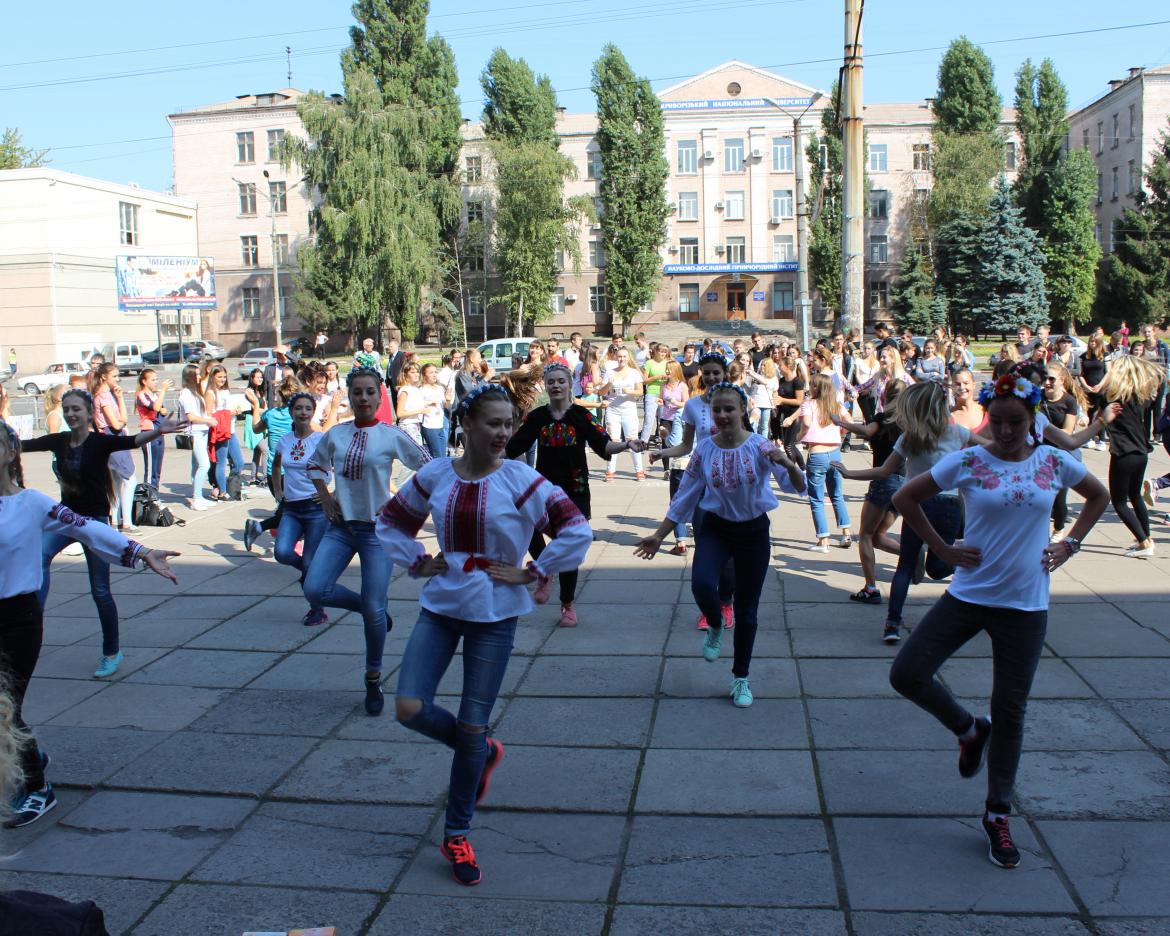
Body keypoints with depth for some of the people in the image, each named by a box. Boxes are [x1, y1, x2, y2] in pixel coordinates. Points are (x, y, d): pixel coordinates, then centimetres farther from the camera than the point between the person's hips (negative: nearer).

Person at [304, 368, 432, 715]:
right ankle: (373, 609, 15)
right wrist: (325, 499, 8)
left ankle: (374, 680, 19)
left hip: (378, 529, -4)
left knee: (373, 610, -3)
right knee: (315, 590, -14)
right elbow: (315, 465, 21)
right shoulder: (335, 434, 4)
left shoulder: (391, 435, -7)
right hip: (341, 526, 4)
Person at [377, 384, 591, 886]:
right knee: (410, 709, -8)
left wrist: (531, 572, -14)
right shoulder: (434, 475, -1)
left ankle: (457, 836, 23)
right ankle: (483, 752, 24)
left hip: (494, 615, -3)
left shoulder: (520, 479, -11)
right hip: (440, 605, 3)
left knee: (471, 727, 4)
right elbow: (391, 521, 14)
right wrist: (416, 562, 2)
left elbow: (577, 530, -14)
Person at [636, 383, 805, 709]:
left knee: (746, 610, 8)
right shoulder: (704, 449, -7)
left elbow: (798, 486, -22)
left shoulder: (759, 446, -14)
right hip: (715, 529, 1)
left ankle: (741, 678, 28)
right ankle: (715, 627, 10)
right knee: (702, 585, -27)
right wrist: (659, 535, 1)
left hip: (754, 531, -1)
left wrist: (788, 465, -43)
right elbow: (685, 497, 1)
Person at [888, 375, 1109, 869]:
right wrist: (941, 548, -4)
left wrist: (1069, 544, 6)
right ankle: (971, 730, 21)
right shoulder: (967, 462, -7)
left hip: (1025, 605, 0)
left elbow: (1099, 496, 18)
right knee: (906, 673, -8)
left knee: (1010, 710, 6)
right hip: (968, 596, 0)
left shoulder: (1055, 462, 0)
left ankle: (998, 814, 23)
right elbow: (905, 498, 0)